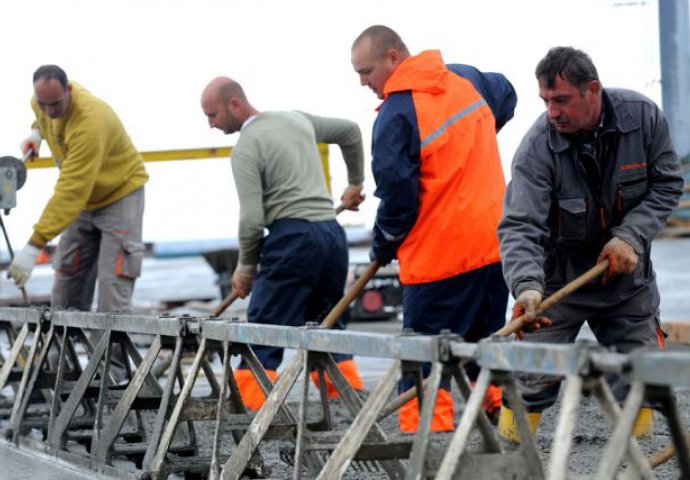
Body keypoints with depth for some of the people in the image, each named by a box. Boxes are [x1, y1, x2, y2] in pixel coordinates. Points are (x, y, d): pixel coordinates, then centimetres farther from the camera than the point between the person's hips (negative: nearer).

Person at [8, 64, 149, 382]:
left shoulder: (90, 121, -36)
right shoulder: (42, 102, -10)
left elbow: (70, 192, -40)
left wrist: (34, 246, -43)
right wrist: (37, 132, 0)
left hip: (120, 194, -8)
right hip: (82, 201, 8)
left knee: (113, 285, -15)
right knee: (67, 285, 3)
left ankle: (111, 370, -14)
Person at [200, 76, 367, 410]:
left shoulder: (246, 148, -5)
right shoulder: (298, 120, 17)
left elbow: (252, 219, -11)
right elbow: (350, 132, 32)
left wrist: (246, 266, 3)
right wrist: (355, 183, 42)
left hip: (293, 236, -8)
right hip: (333, 233, 8)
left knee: (263, 329, -5)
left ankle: (252, 408, -10)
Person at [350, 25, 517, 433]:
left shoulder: (396, 116, -16)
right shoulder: (466, 78, 7)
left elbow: (397, 196, -15)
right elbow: (506, 97, 30)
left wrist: (383, 247, 2)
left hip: (439, 254, -8)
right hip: (495, 241, 8)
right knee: (488, 338, 18)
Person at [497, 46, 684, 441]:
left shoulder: (643, 116, -13)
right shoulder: (537, 148, -22)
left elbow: (667, 184, -2)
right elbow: (520, 227, -26)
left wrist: (631, 236, -16)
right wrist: (527, 286, -44)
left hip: (627, 274, 3)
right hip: (559, 277, -3)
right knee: (533, 377, -8)